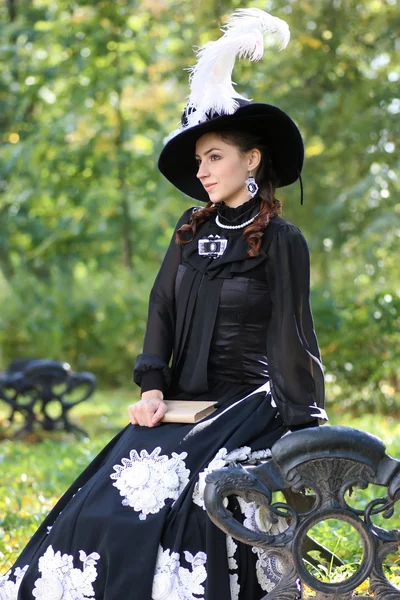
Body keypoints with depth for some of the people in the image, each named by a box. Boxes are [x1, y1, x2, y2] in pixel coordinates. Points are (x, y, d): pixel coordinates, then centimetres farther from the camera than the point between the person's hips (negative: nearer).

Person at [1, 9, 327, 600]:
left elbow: (290, 337, -8)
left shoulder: (281, 241, -7)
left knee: (175, 503, -26)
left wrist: (299, 433, -9)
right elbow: (162, 309, 11)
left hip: (247, 406, -6)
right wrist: (152, 388, -3)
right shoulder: (192, 230, 11)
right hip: (184, 401, 6)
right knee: (101, 502, -9)